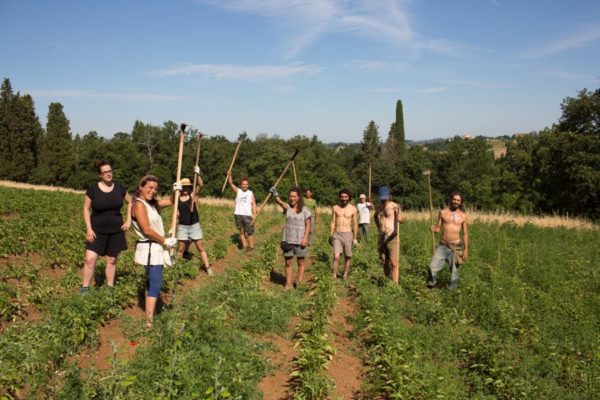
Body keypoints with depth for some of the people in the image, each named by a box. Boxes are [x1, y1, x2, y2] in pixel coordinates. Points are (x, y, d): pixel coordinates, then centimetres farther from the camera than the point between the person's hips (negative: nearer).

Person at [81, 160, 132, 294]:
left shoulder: (119, 187, -1)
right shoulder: (93, 188, -8)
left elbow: (130, 202, 13)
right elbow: (86, 209, -4)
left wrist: (128, 220, 4)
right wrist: (89, 229, -11)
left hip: (116, 230, 2)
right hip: (97, 230, -2)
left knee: (111, 260, 10)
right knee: (90, 259, -10)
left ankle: (110, 288, 22)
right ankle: (84, 289, 2)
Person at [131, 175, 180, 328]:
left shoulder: (152, 203, 11)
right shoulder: (139, 205, -16)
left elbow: (170, 201, 22)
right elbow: (147, 230, -21)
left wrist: (176, 191, 2)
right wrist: (165, 241, -13)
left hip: (156, 248, 10)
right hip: (150, 249, -10)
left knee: (152, 281, 18)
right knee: (155, 284, -14)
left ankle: (149, 314, 30)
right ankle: (149, 321, -16)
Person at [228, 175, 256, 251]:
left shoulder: (251, 193, 7)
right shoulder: (237, 191, 8)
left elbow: (253, 204, 3)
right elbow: (231, 184, -5)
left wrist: (254, 214, -8)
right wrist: (230, 176, -22)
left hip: (248, 215, -1)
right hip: (238, 214, 1)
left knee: (250, 232, -1)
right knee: (241, 231, 6)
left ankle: (251, 248, 3)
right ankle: (244, 246, 10)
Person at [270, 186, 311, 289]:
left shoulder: (304, 209, -4)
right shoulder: (287, 207, -2)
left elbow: (308, 224, -2)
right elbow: (279, 202, -24)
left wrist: (305, 238, -13)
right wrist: (275, 195, -46)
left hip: (300, 241, -1)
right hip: (287, 240, 1)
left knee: (300, 262, 10)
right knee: (288, 262, 8)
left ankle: (299, 283, 22)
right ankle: (288, 283, 17)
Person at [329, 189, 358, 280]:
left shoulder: (353, 209, -1)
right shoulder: (335, 208, 3)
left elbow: (355, 224, 3)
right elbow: (333, 223, 8)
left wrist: (355, 238, 0)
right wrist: (330, 236, 6)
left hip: (348, 235, 0)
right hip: (337, 235, 0)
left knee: (347, 257, 8)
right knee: (336, 256, -13)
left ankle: (345, 275, 24)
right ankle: (334, 276, -4)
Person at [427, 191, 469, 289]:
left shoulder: (463, 216, 3)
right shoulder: (443, 212, 3)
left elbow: (465, 233, 7)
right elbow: (438, 228, 8)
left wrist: (466, 249, 3)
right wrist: (433, 229, -16)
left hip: (456, 246, 0)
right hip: (443, 246, 0)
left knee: (454, 271, 4)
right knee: (432, 266, -9)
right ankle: (431, 284, 14)